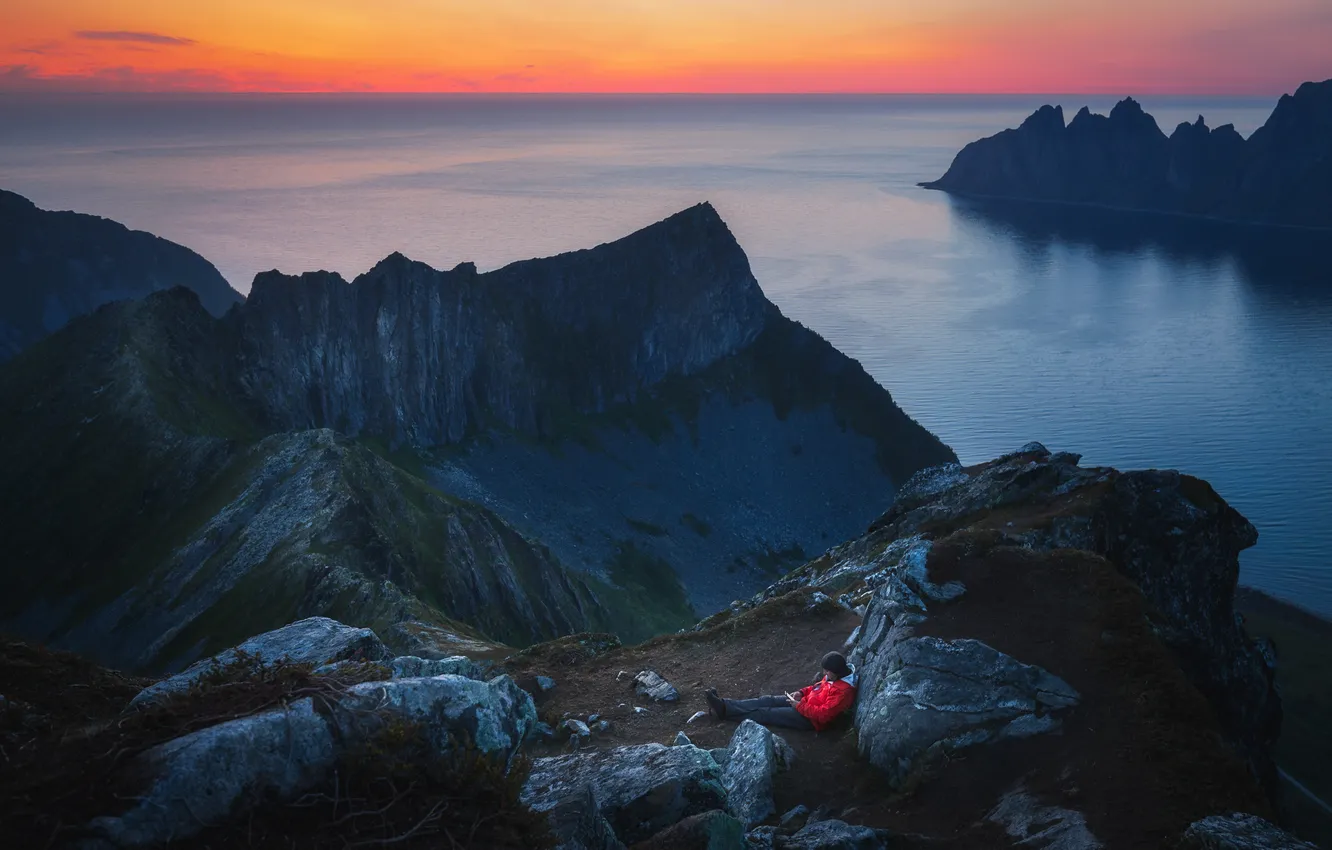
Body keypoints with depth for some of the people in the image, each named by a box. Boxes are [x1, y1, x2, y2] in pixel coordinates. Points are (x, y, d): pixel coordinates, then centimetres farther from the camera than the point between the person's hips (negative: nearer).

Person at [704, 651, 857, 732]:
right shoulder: (834, 677, 1)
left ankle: (724, 711, -7)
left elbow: (823, 714, -31)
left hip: (810, 719, -9)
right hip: (806, 703, 9)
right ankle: (724, 706, -6)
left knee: (767, 713, -10)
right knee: (768, 701, -2)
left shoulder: (843, 692, -29)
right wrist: (802, 692, 4)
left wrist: (799, 706, -22)